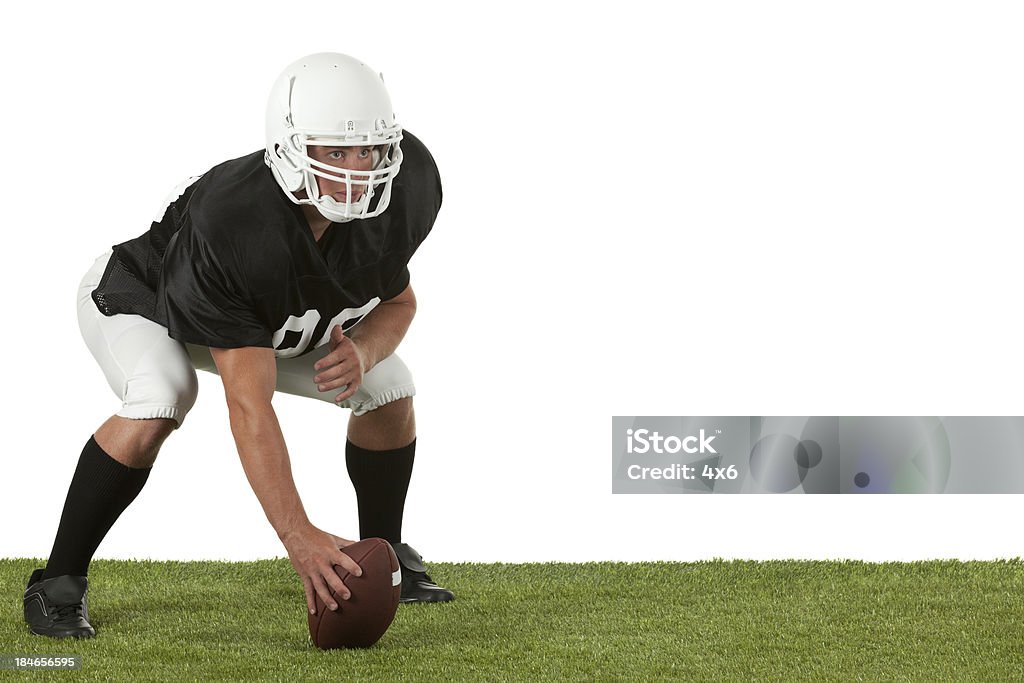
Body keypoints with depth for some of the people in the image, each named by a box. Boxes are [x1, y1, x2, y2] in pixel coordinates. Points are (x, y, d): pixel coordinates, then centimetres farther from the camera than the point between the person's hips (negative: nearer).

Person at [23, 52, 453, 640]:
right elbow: (249, 404, -47)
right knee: (160, 403, -35)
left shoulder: (397, 198, -27)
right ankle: (59, 581, -20)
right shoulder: (232, 223, -45)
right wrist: (298, 536, -54)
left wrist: (362, 350, -29)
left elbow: (398, 301, -4)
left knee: (389, 386, -3)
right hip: (141, 298, -6)